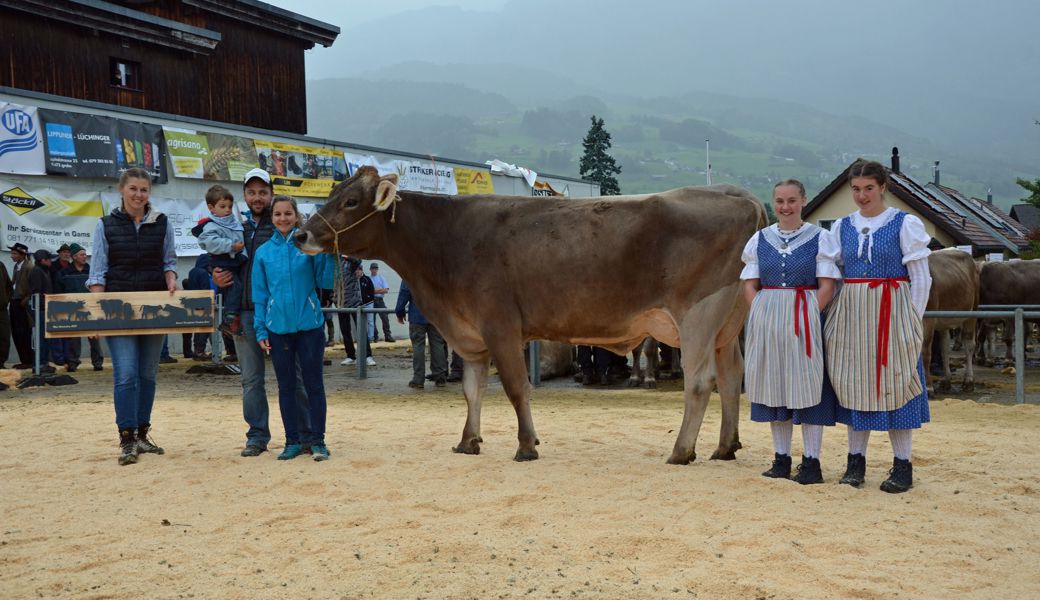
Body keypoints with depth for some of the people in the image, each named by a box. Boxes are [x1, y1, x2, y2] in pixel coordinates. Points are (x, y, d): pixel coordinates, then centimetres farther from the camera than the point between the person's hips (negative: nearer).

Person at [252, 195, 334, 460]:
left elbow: (325, 282, -2)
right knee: (286, 386, 9)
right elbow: (260, 295, 8)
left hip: (310, 325, -2)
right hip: (278, 328, 2)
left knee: (314, 383, 2)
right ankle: (293, 441, 19)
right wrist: (260, 330, 4)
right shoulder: (263, 252, 6)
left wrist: (329, 252, -15)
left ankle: (317, 440, 11)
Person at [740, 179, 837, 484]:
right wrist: (762, 314, -5)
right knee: (774, 386, 7)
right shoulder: (759, 239, 9)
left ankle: (811, 462, 4)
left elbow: (827, 286, -3)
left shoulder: (819, 238, 1)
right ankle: (781, 459, 16)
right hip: (766, 320, 3)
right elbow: (749, 285, 9)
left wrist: (808, 316, -13)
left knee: (807, 386, -3)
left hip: (806, 319, -3)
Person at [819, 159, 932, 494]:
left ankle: (902, 466, 7)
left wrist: (911, 321, -6)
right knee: (853, 383, 5)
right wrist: (835, 315, 4)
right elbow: (829, 273, 12)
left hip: (892, 313, -4)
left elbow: (921, 279, -2)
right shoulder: (842, 227, 9)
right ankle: (856, 462, 15)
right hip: (851, 314, 4)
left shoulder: (905, 224, -2)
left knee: (894, 382, -1)